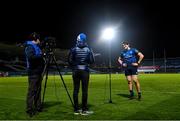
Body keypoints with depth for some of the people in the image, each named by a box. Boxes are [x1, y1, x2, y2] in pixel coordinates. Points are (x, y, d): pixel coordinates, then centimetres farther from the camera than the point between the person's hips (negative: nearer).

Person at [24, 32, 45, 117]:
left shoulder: (36, 47, 21)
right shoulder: (29, 46, -8)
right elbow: (30, 57, -26)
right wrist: (40, 56, -16)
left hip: (38, 72, 10)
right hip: (33, 72, -10)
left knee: (38, 90, 12)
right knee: (32, 91, -7)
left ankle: (38, 107, 21)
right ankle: (30, 109, -2)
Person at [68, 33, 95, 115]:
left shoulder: (73, 49, -3)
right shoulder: (88, 49, -2)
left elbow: (70, 60, -3)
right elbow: (92, 61, -1)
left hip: (76, 71, 1)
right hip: (85, 71, -1)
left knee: (76, 89, 7)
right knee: (84, 90, 2)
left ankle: (76, 109, 13)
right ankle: (84, 110, 6)